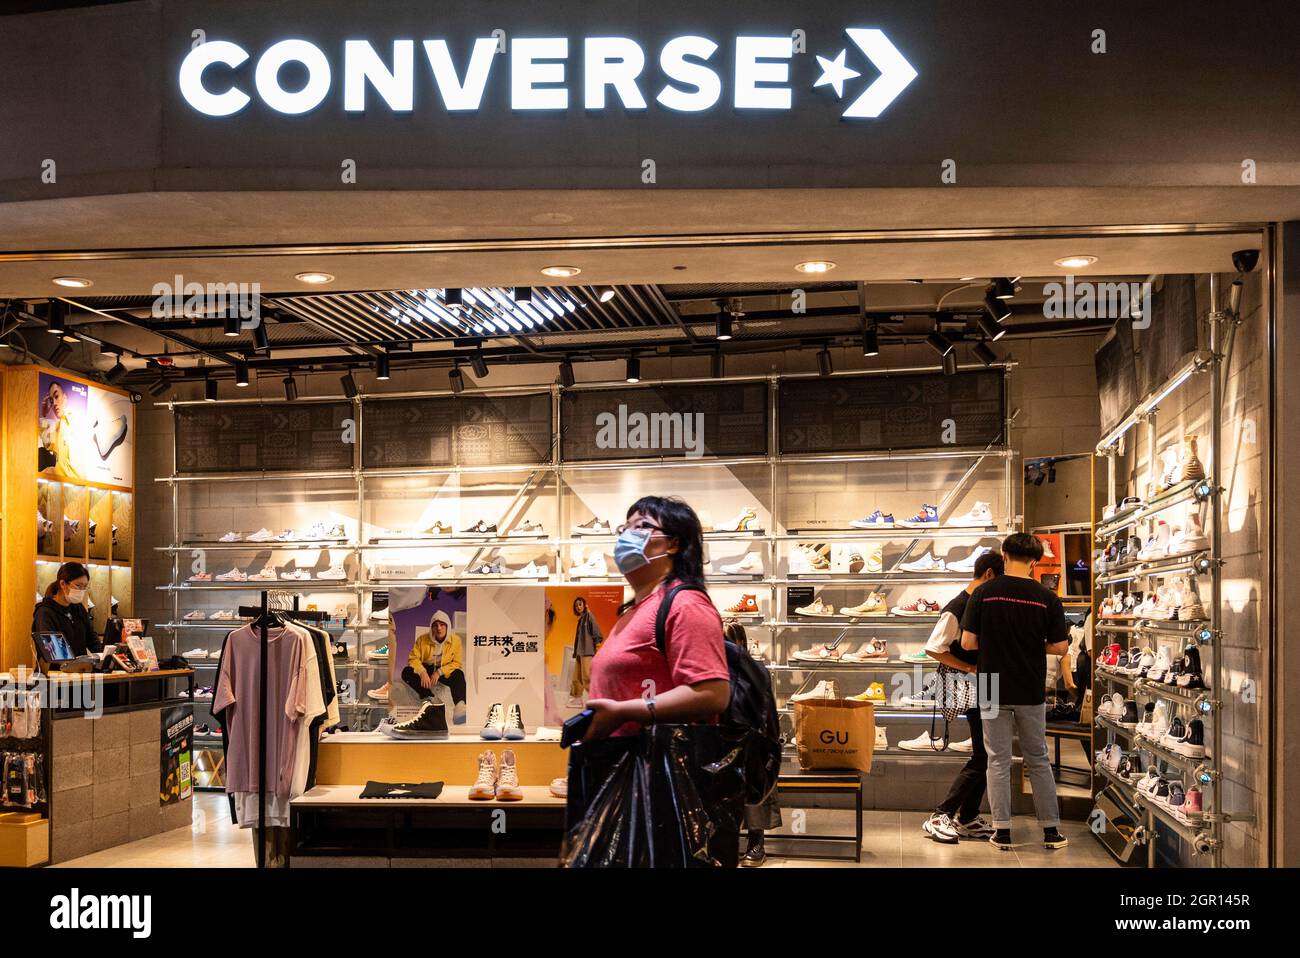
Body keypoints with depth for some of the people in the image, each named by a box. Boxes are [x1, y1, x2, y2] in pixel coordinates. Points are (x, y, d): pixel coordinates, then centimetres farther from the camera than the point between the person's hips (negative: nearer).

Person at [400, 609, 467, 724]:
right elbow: (413, 658, -9)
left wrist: (439, 672, -25)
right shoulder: (423, 639, -8)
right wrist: (422, 672, -30)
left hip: (445, 671, -2)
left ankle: (459, 704, -59)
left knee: (458, 674, -35)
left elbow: (457, 663, -11)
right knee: (407, 672, -26)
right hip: (426, 669, 2)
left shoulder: (455, 640, -10)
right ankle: (429, 699, -34)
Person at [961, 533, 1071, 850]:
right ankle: (1051, 830, 17)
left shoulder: (983, 593, -9)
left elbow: (967, 642, -7)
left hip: (993, 692, -1)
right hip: (1031, 693, 1)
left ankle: (1002, 830, 9)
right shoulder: (1047, 598, -7)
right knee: (1038, 760, 14)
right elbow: (1060, 647, -3)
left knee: (999, 761, 8)